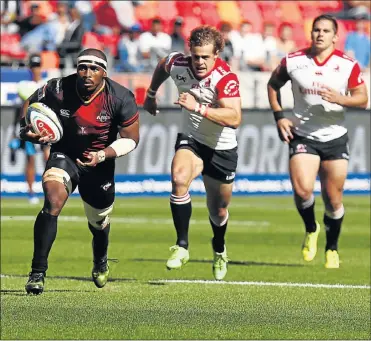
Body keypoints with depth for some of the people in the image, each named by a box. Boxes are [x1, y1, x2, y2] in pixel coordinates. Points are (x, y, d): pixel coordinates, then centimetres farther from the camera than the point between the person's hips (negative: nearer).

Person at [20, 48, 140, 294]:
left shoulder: (121, 99, -20)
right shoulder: (58, 90, -22)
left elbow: (131, 139, -10)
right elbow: (30, 105, -2)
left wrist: (102, 155, -25)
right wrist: (27, 131, -23)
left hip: (100, 164, 1)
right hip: (64, 156, -1)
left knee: (99, 221, 19)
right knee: (52, 203, -29)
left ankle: (100, 262, 56)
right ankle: (37, 273, -25)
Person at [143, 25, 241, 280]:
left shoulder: (226, 78, -29)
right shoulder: (177, 64, -15)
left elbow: (234, 119, -41)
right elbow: (162, 66, 12)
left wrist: (198, 108, -48)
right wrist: (151, 94, 21)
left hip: (222, 147, -2)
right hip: (191, 139, 2)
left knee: (219, 211, 13)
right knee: (179, 178, -31)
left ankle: (219, 250, 47)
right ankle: (182, 247, -22)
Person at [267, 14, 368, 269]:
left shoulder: (348, 65, -6)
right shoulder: (292, 62, -4)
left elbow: (362, 99, -2)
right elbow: (273, 85, 12)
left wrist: (340, 99, -21)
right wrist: (279, 116, 2)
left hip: (335, 137, 0)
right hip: (303, 136, 0)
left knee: (334, 200, 5)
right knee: (302, 190, -19)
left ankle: (332, 248, 27)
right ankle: (311, 230, 12)